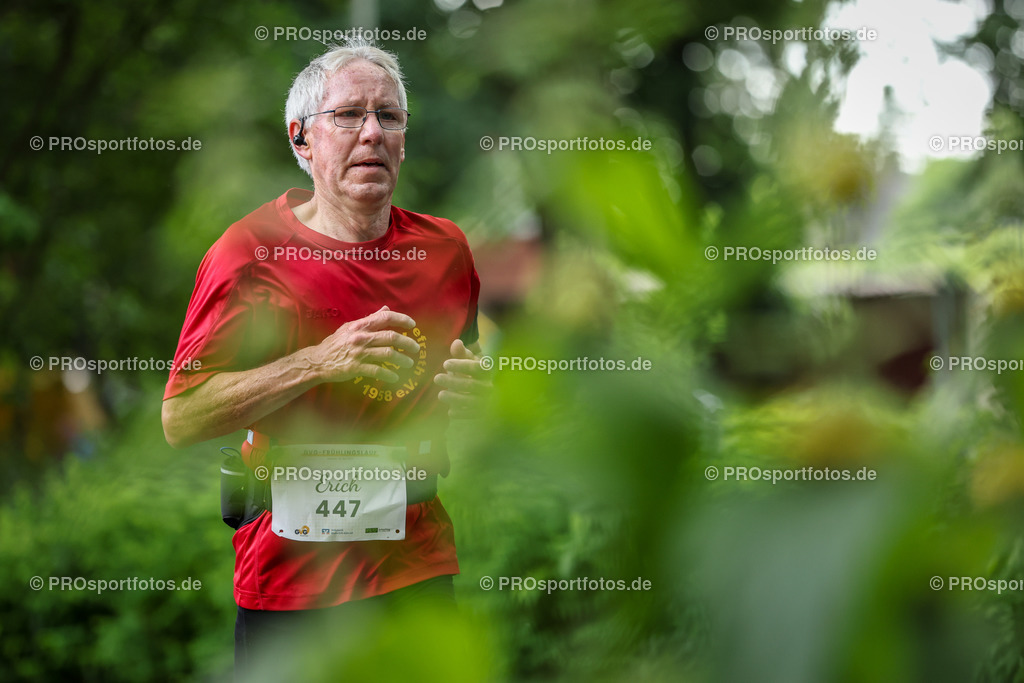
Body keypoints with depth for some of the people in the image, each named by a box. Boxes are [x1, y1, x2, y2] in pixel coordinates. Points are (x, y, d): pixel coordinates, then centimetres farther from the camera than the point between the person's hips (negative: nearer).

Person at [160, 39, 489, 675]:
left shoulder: (444, 247, 7)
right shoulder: (251, 250, -7)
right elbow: (181, 419, -13)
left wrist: (470, 391, -2)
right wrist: (322, 361, -21)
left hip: (418, 563, 3)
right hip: (290, 571, -3)